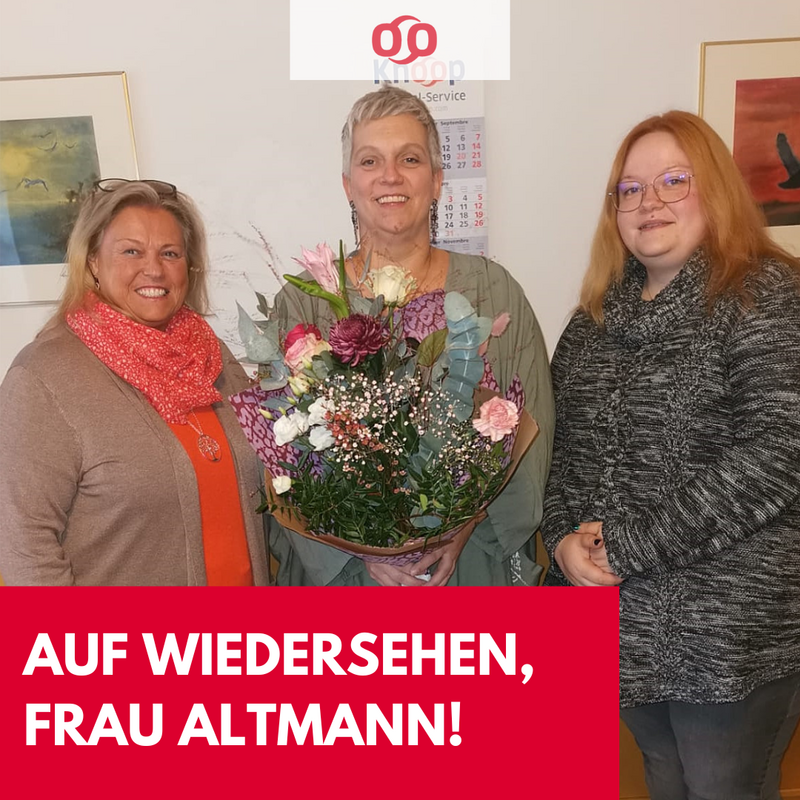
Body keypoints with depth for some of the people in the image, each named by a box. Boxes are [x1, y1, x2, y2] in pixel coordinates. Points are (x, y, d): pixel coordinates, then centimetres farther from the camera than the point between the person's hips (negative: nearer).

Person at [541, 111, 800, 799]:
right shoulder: (599, 311, 8)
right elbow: (559, 437, 7)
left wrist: (627, 546, -21)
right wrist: (565, 537, -10)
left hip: (731, 630, -5)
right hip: (621, 615, 6)